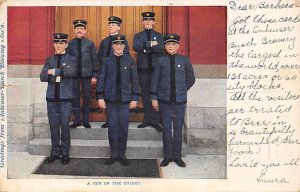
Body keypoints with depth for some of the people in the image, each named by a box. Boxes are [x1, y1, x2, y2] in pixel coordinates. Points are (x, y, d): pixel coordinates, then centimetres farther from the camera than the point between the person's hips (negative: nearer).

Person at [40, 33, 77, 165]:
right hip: (52, 97, 3)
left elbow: (72, 72, -19)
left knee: (65, 125, -2)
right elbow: (42, 77, -1)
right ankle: (55, 152, 16)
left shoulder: (71, 60, 3)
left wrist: (54, 71, -17)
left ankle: (65, 153, 10)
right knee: (53, 126, 5)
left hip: (66, 97, -3)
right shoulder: (49, 61, 11)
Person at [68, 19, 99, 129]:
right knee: (75, 97, 4)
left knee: (87, 98, 4)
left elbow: (94, 60, 3)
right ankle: (77, 120, 14)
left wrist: (94, 75, -3)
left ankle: (86, 120, 15)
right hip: (74, 74, 1)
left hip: (87, 74, -1)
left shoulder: (90, 43, 3)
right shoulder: (70, 44, 6)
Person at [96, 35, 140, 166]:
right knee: (112, 127, 4)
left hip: (125, 100, 0)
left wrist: (135, 98, -1)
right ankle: (113, 154, 16)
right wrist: (100, 97, -3)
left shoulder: (130, 61, 4)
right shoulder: (107, 61, 5)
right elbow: (101, 79, 4)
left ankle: (122, 155, 15)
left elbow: (135, 80, 4)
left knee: (123, 127, 3)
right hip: (110, 99, 0)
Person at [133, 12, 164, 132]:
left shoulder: (159, 36, 11)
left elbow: (160, 48, -8)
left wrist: (145, 48, -11)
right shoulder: (138, 36, 13)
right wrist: (150, 44, -12)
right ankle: (147, 119, 12)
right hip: (143, 69, 1)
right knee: (145, 95, 4)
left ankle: (155, 120, -2)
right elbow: (136, 47, -8)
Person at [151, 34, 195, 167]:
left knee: (178, 128, 6)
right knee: (166, 128, 6)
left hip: (180, 100, 0)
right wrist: (154, 98, 0)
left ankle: (177, 156, 18)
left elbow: (191, 79, 11)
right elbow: (155, 80, 3)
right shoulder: (161, 61, 1)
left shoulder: (184, 60, 1)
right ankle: (167, 156, 17)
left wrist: (181, 90, 9)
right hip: (164, 100, 0)